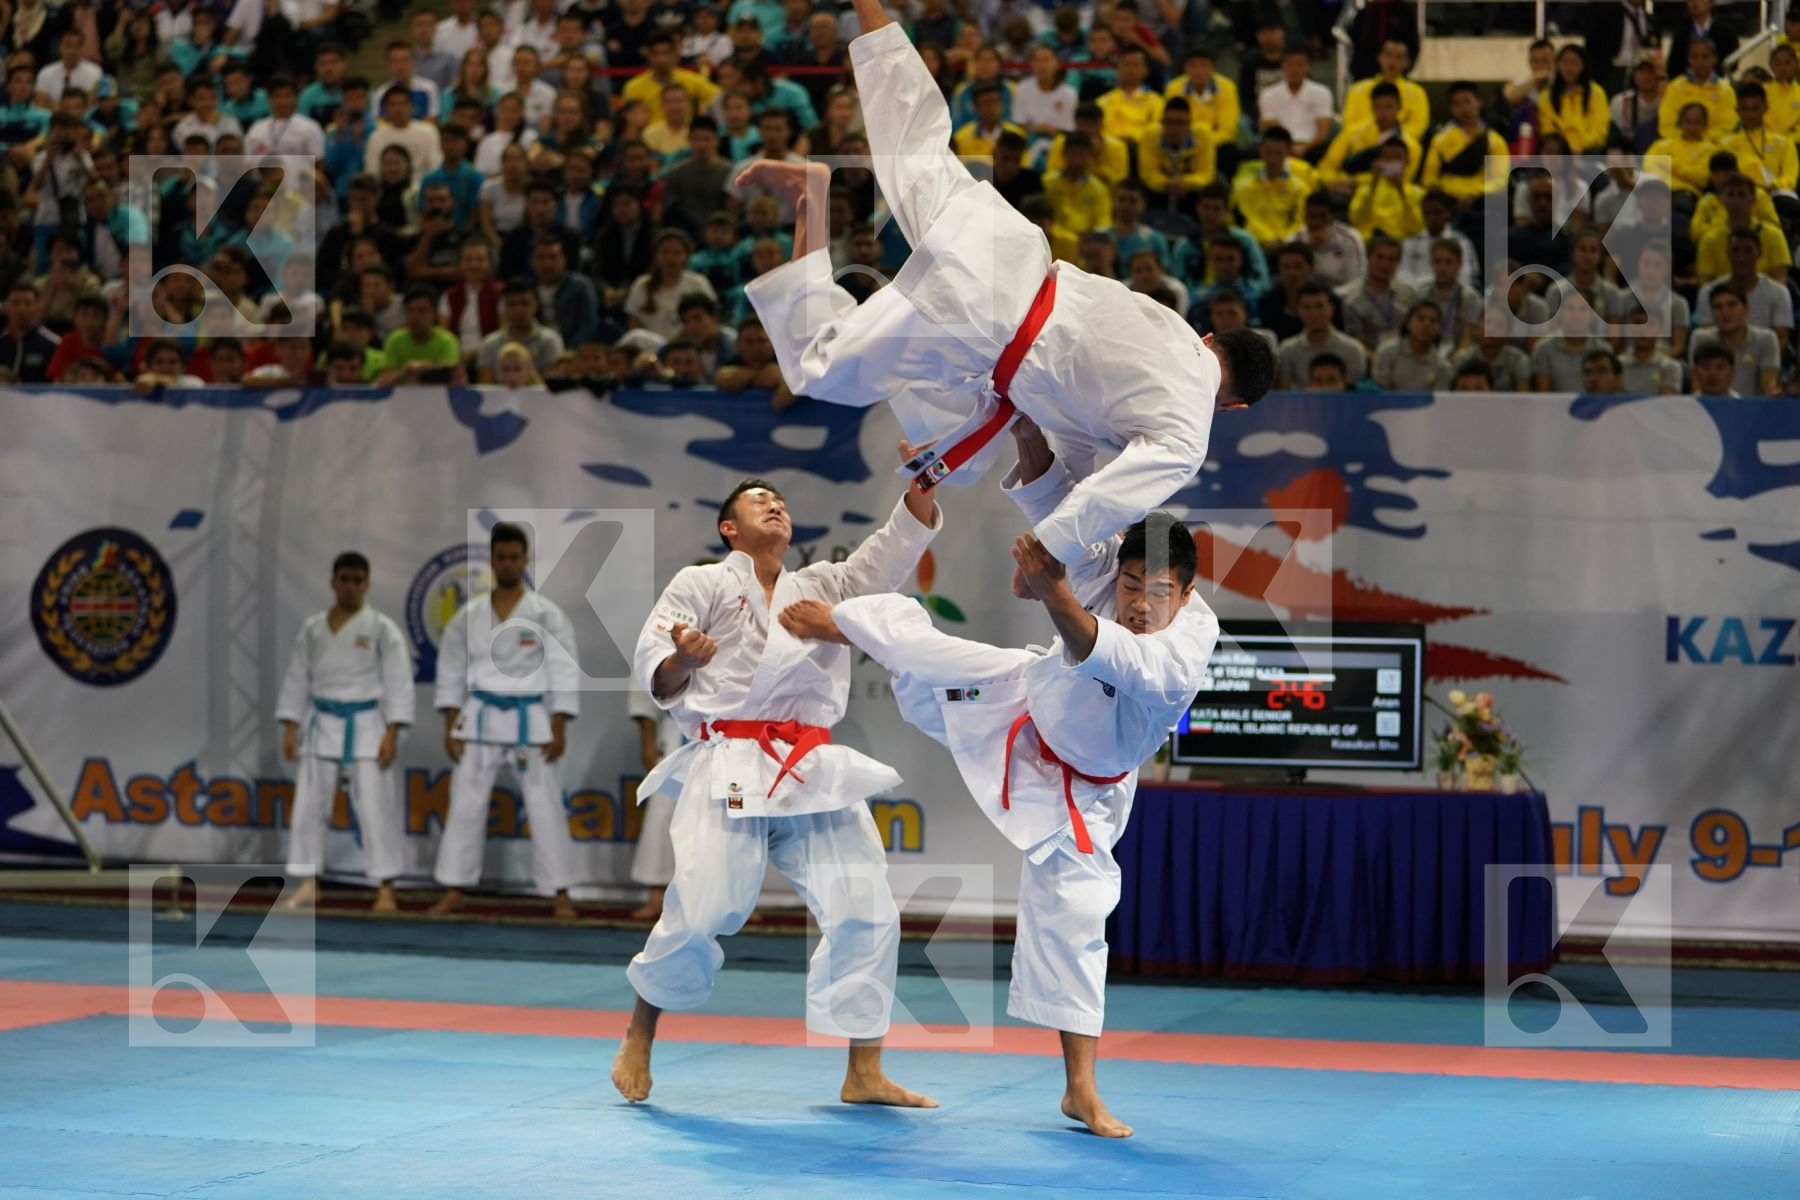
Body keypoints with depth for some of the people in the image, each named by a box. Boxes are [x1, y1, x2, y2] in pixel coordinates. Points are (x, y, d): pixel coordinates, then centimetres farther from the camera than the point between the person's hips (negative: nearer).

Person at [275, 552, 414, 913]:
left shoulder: (381, 628, -2)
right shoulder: (312, 628, 9)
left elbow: (398, 683, -5)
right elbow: (297, 679, 11)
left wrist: (392, 733, -12)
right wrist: (290, 728, 4)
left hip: (366, 726, -3)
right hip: (322, 725, 3)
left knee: (376, 808, -7)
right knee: (308, 805, 2)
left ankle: (385, 889, -2)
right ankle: (308, 884, 11)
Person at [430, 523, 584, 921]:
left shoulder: (547, 615, -2)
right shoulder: (468, 617, 5)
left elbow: (564, 674, -3)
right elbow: (452, 674, 9)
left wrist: (559, 730, -8)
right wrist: (450, 727, 3)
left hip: (529, 720, -2)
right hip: (481, 720, 2)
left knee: (546, 808, -2)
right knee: (465, 805, 1)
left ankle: (561, 896, 3)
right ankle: (453, 892, 7)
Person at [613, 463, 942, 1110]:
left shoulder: (825, 587, 22)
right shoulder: (702, 584, 8)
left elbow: (896, 549, 10)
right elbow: (654, 674, 2)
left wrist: (922, 482, -6)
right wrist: (683, 657, -21)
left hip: (814, 774, 5)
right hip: (730, 772, -5)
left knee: (866, 912, -4)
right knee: (701, 911, -11)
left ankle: (864, 1074, 2)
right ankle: (638, 1038, 13)